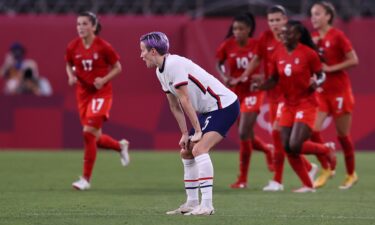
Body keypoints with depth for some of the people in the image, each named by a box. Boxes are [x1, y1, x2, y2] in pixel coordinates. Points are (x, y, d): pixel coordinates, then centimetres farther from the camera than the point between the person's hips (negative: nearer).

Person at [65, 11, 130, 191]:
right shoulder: (72, 47, -2)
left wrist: (104, 79, -18)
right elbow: (69, 65, 15)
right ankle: (120, 146, 42)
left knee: (89, 132, -16)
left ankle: (86, 179, -8)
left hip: (101, 93, -5)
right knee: (95, 138, 9)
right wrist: (71, 76, -7)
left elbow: (117, 68, -2)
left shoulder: (103, 47, -13)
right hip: (83, 94, 5)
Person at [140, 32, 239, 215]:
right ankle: (192, 202, 20)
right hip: (209, 110, 10)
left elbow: (185, 100, -22)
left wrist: (197, 131, -20)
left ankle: (206, 205, -26)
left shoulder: (174, 64, -22)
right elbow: (175, 105, 12)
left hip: (224, 105, -10)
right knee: (186, 152, 12)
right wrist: (185, 134, 9)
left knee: (199, 149, -23)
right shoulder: (161, 71, 9)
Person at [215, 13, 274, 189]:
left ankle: (243, 179, -3)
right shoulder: (227, 46, -7)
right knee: (248, 136, 11)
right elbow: (219, 64, 9)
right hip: (235, 92, 4)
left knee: (244, 133, -14)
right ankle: (268, 151, 46)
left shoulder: (257, 45, -13)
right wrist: (224, 77, -10)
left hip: (253, 92, -4)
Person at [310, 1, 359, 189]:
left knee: (343, 135, 3)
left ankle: (351, 174, 20)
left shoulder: (337, 36, -10)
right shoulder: (313, 38, 7)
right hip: (320, 90, 5)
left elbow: (353, 60, -13)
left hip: (339, 90, -5)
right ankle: (326, 168, 4)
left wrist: (330, 68, -17)